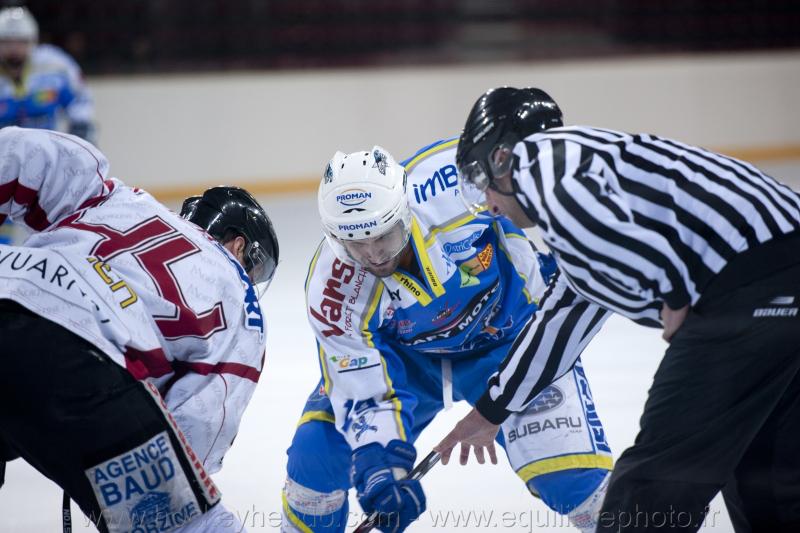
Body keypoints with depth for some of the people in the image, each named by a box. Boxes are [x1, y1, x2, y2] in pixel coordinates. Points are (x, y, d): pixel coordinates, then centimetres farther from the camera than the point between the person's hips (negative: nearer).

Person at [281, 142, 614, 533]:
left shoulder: (450, 177, -34)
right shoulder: (335, 293, -27)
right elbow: (363, 393, -22)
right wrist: (380, 469, -36)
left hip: (506, 335, -2)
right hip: (400, 355, 2)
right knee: (318, 444, -11)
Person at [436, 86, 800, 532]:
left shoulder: (538, 157, 2)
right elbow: (559, 322, 41)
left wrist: (674, 292, -13)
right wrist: (491, 411, 52)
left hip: (747, 290, -10)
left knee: (658, 481, -3)